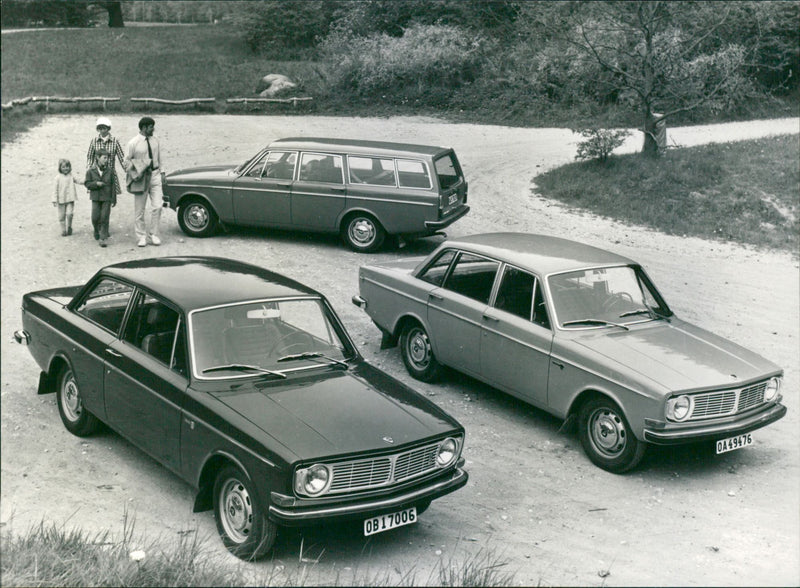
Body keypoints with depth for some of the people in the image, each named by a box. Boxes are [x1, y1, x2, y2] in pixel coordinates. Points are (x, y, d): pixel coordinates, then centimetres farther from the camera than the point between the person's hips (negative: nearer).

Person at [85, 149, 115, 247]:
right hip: (96, 197, 1)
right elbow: (87, 183, 1)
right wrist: (96, 184, -17)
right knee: (95, 217, 2)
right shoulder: (91, 171, -3)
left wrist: (114, 199, 2)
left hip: (107, 198, -1)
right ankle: (97, 232, 31)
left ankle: (104, 238, 3)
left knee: (104, 218, -3)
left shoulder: (109, 170, -3)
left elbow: (112, 185, 1)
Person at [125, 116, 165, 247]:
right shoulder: (133, 143, -7)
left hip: (155, 175, 3)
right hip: (141, 177, -3)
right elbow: (127, 160, -1)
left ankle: (153, 234, 5)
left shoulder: (155, 141, 7)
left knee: (157, 206, -5)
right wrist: (136, 172, -11)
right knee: (139, 209, 3)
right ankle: (141, 237, 13)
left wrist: (162, 172, 8)